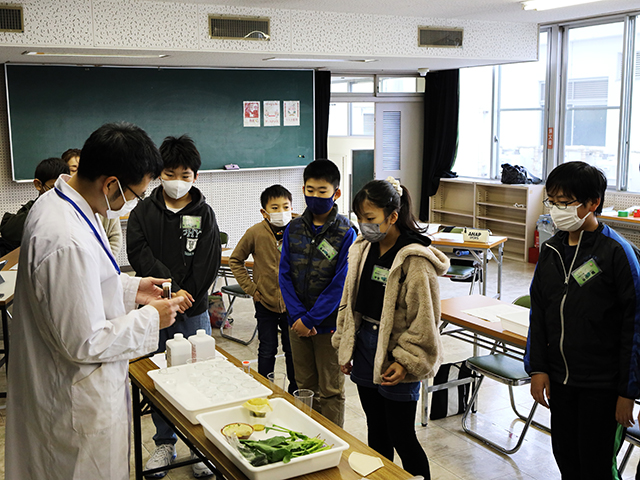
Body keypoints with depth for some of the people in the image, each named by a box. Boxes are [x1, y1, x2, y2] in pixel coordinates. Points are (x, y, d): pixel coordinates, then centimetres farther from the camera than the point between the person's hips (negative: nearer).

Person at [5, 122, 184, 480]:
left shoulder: (55, 202, 0)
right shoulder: (69, 242, -33)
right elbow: (85, 343, -27)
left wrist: (132, 288, 8)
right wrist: (150, 319, -15)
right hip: (78, 406, -10)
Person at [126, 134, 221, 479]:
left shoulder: (204, 214, 1)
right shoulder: (143, 212, 3)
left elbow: (207, 266, -4)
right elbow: (139, 255, -9)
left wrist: (183, 297, -13)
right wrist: (172, 288, -17)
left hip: (194, 312, -1)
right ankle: (165, 444, 27)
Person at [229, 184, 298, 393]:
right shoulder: (255, 233, -10)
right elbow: (235, 260, 4)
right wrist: (251, 288, -1)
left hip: (292, 303, 1)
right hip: (265, 302, 0)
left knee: (293, 350, 12)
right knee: (267, 350, 9)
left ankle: (295, 391, 29)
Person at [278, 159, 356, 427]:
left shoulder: (345, 233, -10)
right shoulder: (294, 229, 3)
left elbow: (341, 284, -13)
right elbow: (285, 275, 2)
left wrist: (310, 319, -15)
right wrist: (297, 316, -10)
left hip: (329, 324, -4)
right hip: (298, 322, 4)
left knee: (330, 390, 7)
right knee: (305, 387, 17)